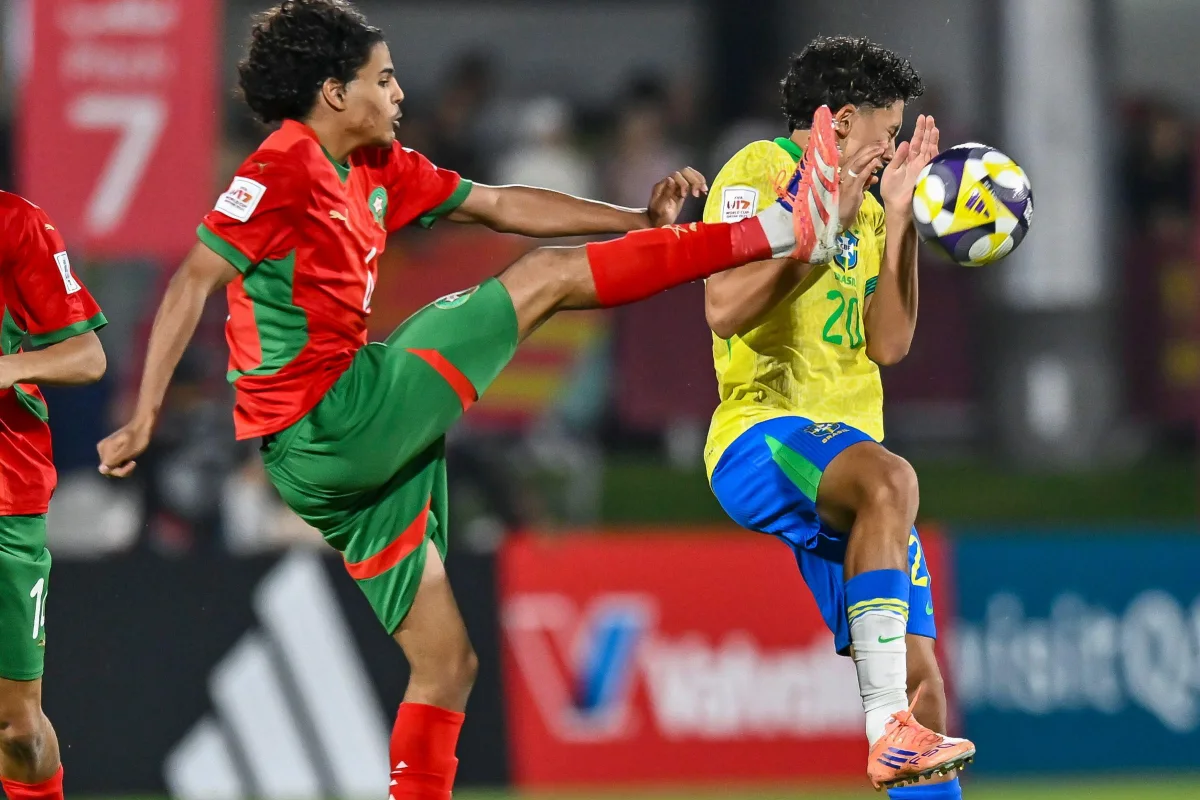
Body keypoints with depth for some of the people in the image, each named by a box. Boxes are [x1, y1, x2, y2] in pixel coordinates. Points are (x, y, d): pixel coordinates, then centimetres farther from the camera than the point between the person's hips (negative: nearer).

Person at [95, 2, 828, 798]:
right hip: (342, 422, -9)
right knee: (547, 276, -2)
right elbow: (194, 282, -16)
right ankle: (775, 231, 3)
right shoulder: (285, 169, -12)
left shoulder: (378, 169, 14)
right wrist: (144, 421, -21)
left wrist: (639, 219, 15)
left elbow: (501, 206, 20)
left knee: (446, 664, 12)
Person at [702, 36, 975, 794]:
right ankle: (887, 729, -44)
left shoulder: (861, 206, 21)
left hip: (848, 455, 8)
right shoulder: (759, 172, 0)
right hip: (760, 435, -8)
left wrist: (898, 214, 6)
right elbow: (725, 310, -14)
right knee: (889, 480, -39)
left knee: (922, 676, -2)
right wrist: (823, 223, -15)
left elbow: (888, 342, 10)